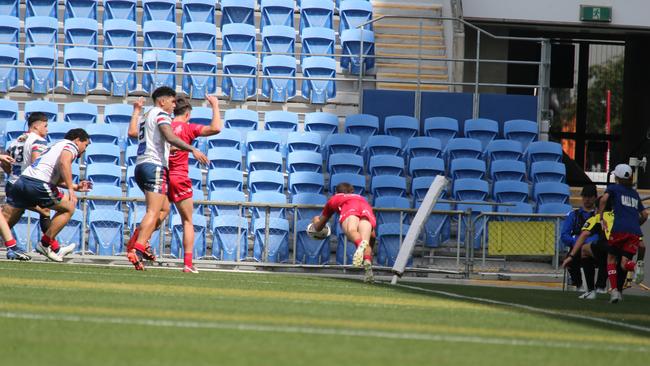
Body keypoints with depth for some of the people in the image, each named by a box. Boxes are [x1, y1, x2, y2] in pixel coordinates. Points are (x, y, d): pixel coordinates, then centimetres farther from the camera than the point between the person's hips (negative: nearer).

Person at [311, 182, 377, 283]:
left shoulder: (334, 199, 42)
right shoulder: (362, 198, 48)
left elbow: (318, 227, 51)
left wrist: (315, 221, 73)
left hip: (349, 207, -3)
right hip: (367, 209, 3)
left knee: (351, 230, -34)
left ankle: (360, 244, -71)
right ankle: (367, 262, -53)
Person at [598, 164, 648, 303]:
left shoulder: (613, 188, 12)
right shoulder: (635, 193, 26)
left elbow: (604, 199, -9)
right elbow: (644, 215, 26)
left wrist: (601, 219, -3)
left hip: (619, 229, -3)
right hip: (635, 232, 4)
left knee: (611, 258, 14)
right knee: (624, 264, 2)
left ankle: (614, 290, 0)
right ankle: (636, 267, -34)